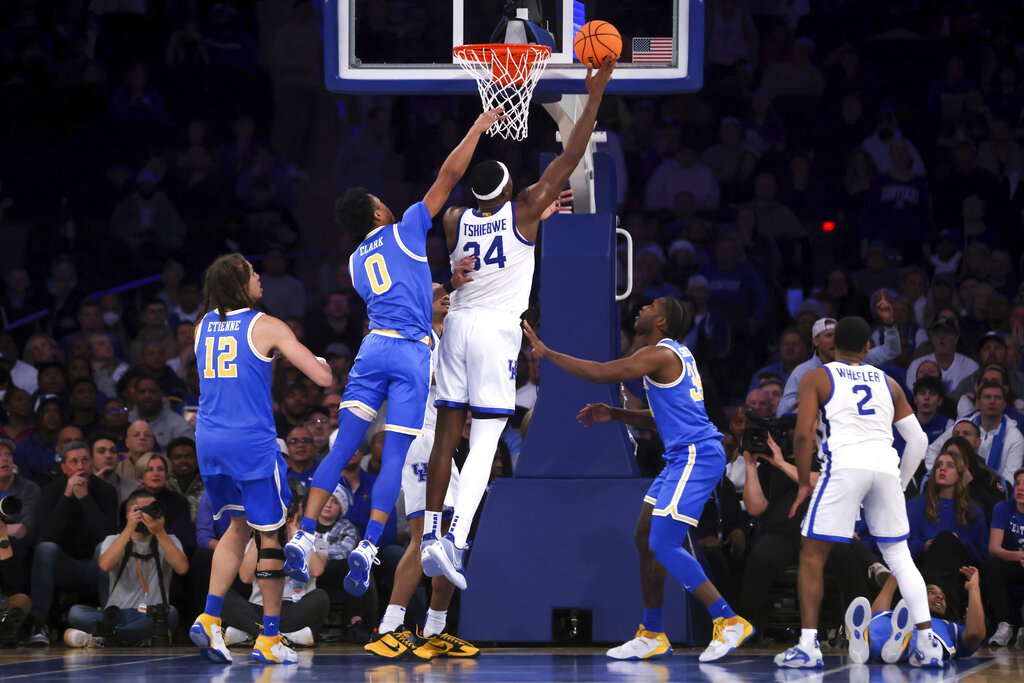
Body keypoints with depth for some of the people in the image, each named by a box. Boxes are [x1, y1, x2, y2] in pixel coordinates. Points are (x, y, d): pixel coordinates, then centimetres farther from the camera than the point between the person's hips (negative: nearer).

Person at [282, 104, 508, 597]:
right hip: (412, 353, -4)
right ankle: (367, 547, -16)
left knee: (342, 447, 1)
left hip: (373, 347, 4)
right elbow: (447, 177, 7)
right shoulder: (405, 231, 7)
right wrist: (477, 130, 15)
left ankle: (303, 538, -11)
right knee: (394, 458, -4)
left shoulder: (356, 263, 21)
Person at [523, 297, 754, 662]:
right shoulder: (675, 355, 20)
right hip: (683, 456, 10)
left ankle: (730, 622, -14)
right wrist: (613, 414, 20)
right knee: (645, 539, 11)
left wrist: (547, 353, -9)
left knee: (664, 546, -14)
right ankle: (652, 635, 16)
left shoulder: (661, 354, -12)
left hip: (695, 456, -10)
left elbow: (602, 373, -17)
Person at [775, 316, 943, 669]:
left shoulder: (816, 378, 12)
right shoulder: (887, 383, 23)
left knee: (812, 556, 6)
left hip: (845, 466, -4)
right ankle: (927, 643, 5)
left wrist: (804, 483, 7)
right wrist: (900, 483, 30)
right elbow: (918, 440, 19)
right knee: (899, 556, 15)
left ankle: (807, 646, -3)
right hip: (885, 466, 4)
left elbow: (803, 433, -2)